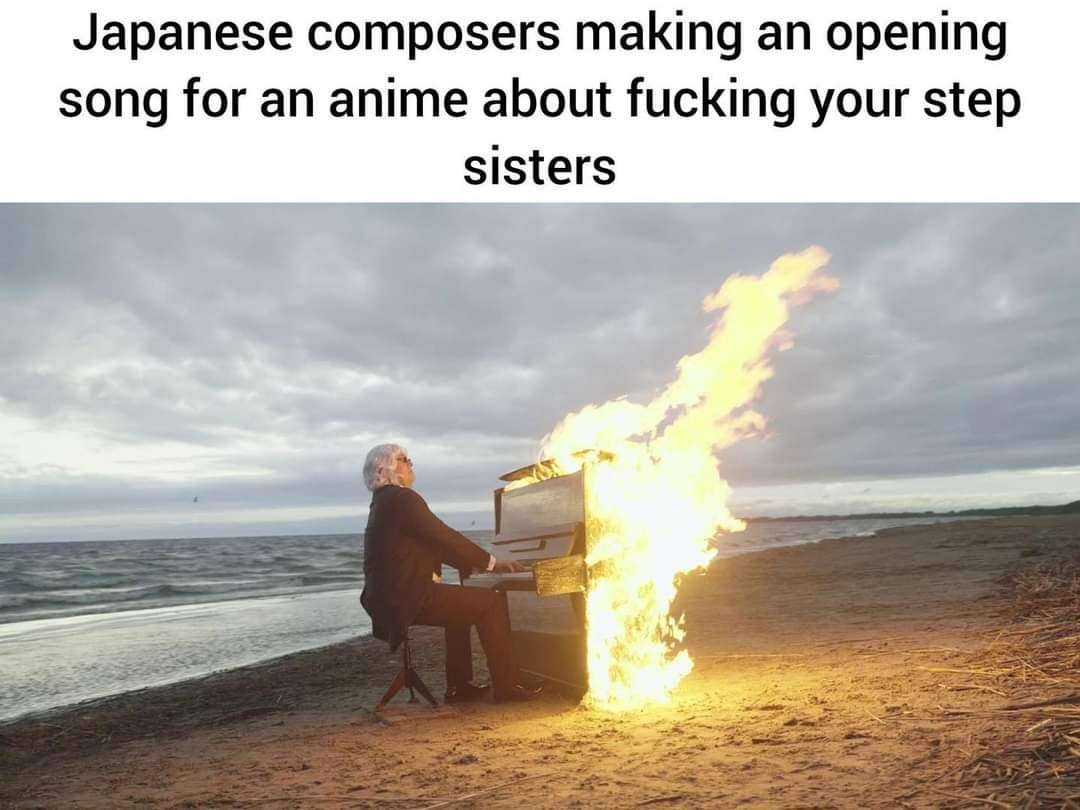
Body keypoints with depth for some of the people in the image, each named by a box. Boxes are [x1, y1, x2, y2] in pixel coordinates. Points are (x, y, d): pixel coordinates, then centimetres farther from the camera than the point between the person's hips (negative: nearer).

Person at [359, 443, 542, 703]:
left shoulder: (384, 502, 19)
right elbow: (444, 538, -15)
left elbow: (433, 545, 21)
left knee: (461, 605, 29)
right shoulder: (401, 498, -12)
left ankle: (459, 687, 27)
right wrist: (491, 562, -5)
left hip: (391, 597, 10)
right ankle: (506, 686, -2)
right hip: (407, 597, -10)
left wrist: (480, 565, 18)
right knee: (492, 602, -7)